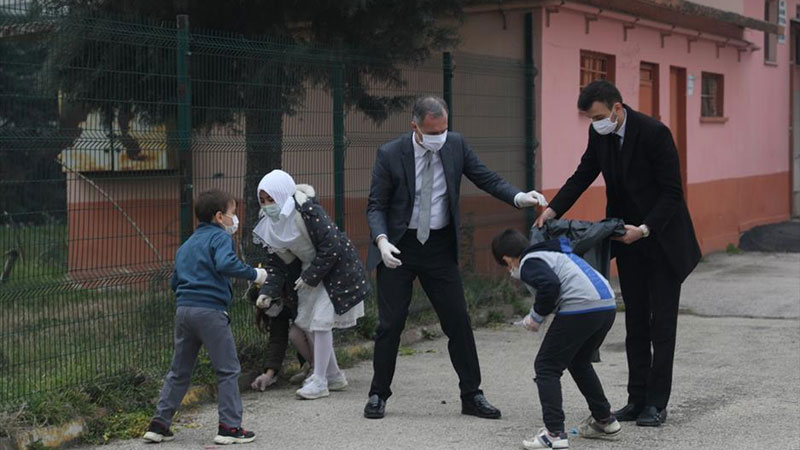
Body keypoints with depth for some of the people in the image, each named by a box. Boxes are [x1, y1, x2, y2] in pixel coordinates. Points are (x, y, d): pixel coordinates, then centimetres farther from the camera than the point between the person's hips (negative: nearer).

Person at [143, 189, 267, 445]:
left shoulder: (187, 244, 22)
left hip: (183, 309, 8)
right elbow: (226, 263, -23)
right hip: (210, 310, -8)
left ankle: (159, 424, 15)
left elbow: (175, 281, 24)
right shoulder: (220, 237, -3)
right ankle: (230, 426, 1)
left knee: (179, 371, 16)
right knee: (228, 370, 2)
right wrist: (254, 274, -14)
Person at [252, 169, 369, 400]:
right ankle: (334, 376, 24)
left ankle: (320, 381, -3)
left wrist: (310, 277, -20)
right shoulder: (273, 225, -2)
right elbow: (277, 264, 2)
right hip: (312, 271, 9)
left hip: (337, 269, -9)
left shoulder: (308, 211, -27)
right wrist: (267, 292, -11)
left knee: (321, 320, -12)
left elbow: (331, 247, -27)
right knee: (306, 322, 10)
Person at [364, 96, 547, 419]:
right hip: (399, 247, -2)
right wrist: (382, 241, -23)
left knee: (458, 321, 2)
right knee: (390, 323, 1)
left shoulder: (455, 145, -3)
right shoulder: (390, 154, -10)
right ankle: (379, 395, 15)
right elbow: (376, 206, -6)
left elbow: (487, 179, -1)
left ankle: (472, 396, 13)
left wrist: (518, 197, -19)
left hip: (440, 247, 2)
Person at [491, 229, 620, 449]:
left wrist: (537, 316, -1)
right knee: (579, 363, 29)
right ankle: (605, 421, 36)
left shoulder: (528, 262, 3)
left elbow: (550, 285, -16)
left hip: (579, 308, -9)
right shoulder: (555, 252, 31)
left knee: (547, 367, 2)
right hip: (608, 306, 9)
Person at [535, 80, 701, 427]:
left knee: (662, 323, 0)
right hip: (629, 241, 6)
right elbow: (584, 174, 5)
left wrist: (645, 229, -27)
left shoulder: (655, 133, -21)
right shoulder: (600, 134, -2)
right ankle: (637, 399, 15)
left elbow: (672, 192, -19)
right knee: (635, 323, 9)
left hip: (663, 239, -6)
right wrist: (553, 209, -9)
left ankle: (656, 403, 4)